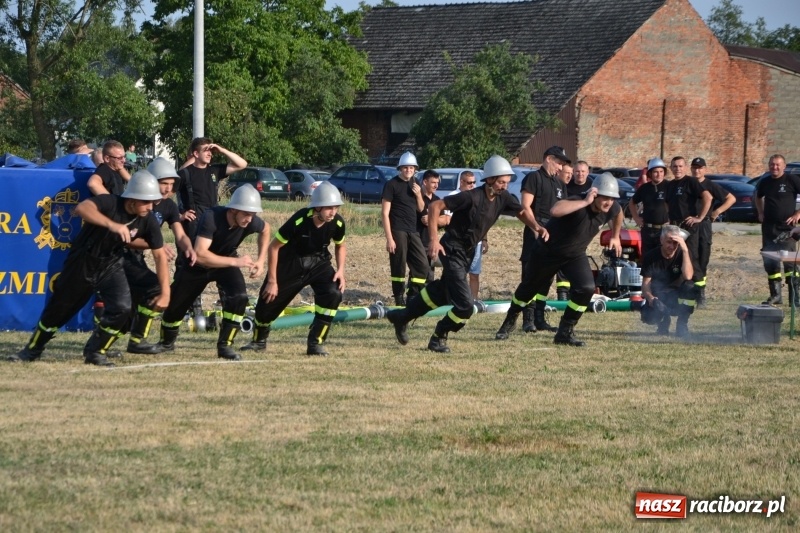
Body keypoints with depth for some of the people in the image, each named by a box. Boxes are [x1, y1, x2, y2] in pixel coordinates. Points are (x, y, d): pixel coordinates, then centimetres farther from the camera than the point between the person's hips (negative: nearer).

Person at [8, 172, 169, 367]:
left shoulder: (147, 221, -16)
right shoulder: (110, 203, -29)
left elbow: (160, 255, -9)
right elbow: (81, 208, -49)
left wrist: (165, 292, -17)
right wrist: (111, 224, -63)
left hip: (110, 268, 3)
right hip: (81, 264, -3)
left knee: (123, 307, -18)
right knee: (58, 309, 9)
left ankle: (95, 352, 4)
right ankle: (33, 349, 34)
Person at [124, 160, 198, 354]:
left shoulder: (169, 206, 3)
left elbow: (180, 236, -3)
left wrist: (189, 248, -27)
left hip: (136, 257, 9)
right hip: (121, 256, -9)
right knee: (156, 289, -21)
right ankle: (137, 340, -14)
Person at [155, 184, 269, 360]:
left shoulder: (251, 222, -25)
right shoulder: (212, 217, -38)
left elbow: (265, 229, 3)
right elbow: (200, 255, -44)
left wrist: (261, 260, -5)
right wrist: (235, 261, -44)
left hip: (226, 263, 2)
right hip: (197, 265, -2)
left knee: (239, 297, -24)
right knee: (176, 305, 9)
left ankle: (225, 345, -8)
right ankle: (167, 342, 39)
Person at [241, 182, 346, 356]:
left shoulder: (337, 223, -19)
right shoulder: (299, 221, -30)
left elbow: (340, 245, 6)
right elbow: (274, 247, -19)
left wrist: (340, 270, -10)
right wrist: (272, 281, -17)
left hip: (318, 263, 2)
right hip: (290, 264, -2)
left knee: (333, 293, -23)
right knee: (269, 300, 5)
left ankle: (315, 343, -11)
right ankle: (259, 340, 38)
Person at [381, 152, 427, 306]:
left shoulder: (415, 185, 13)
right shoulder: (392, 185, -7)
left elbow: (420, 209, 21)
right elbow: (385, 213, -10)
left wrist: (419, 195, 0)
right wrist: (389, 238, -16)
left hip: (412, 231, 7)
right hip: (397, 231, -7)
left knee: (422, 266, 5)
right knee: (398, 267, -4)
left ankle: (413, 298, 15)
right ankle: (399, 300, 2)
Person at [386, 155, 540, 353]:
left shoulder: (502, 199, -3)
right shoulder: (471, 197, -25)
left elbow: (521, 212, 12)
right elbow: (435, 207, -24)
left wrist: (537, 227, -9)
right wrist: (434, 240, -28)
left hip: (467, 253, 9)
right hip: (453, 251, -9)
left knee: (441, 293, 23)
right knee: (465, 305, -13)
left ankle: (402, 317, 41)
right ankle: (438, 339, 9)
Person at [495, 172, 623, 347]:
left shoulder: (611, 208, -17)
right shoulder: (577, 205, -38)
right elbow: (555, 210, -61)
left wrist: (615, 237, 16)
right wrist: (586, 202, -56)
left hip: (575, 254, 5)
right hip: (548, 252, -4)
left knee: (586, 289, -17)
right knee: (529, 288, 16)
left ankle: (565, 332, -1)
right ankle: (510, 321, 43)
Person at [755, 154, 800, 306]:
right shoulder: (765, 182, 9)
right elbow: (758, 197, 29)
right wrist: (760, 212, 14)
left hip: (786, 227, -6)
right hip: (768, 227, 6)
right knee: (769, 261, 7)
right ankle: (775, 295, 17)